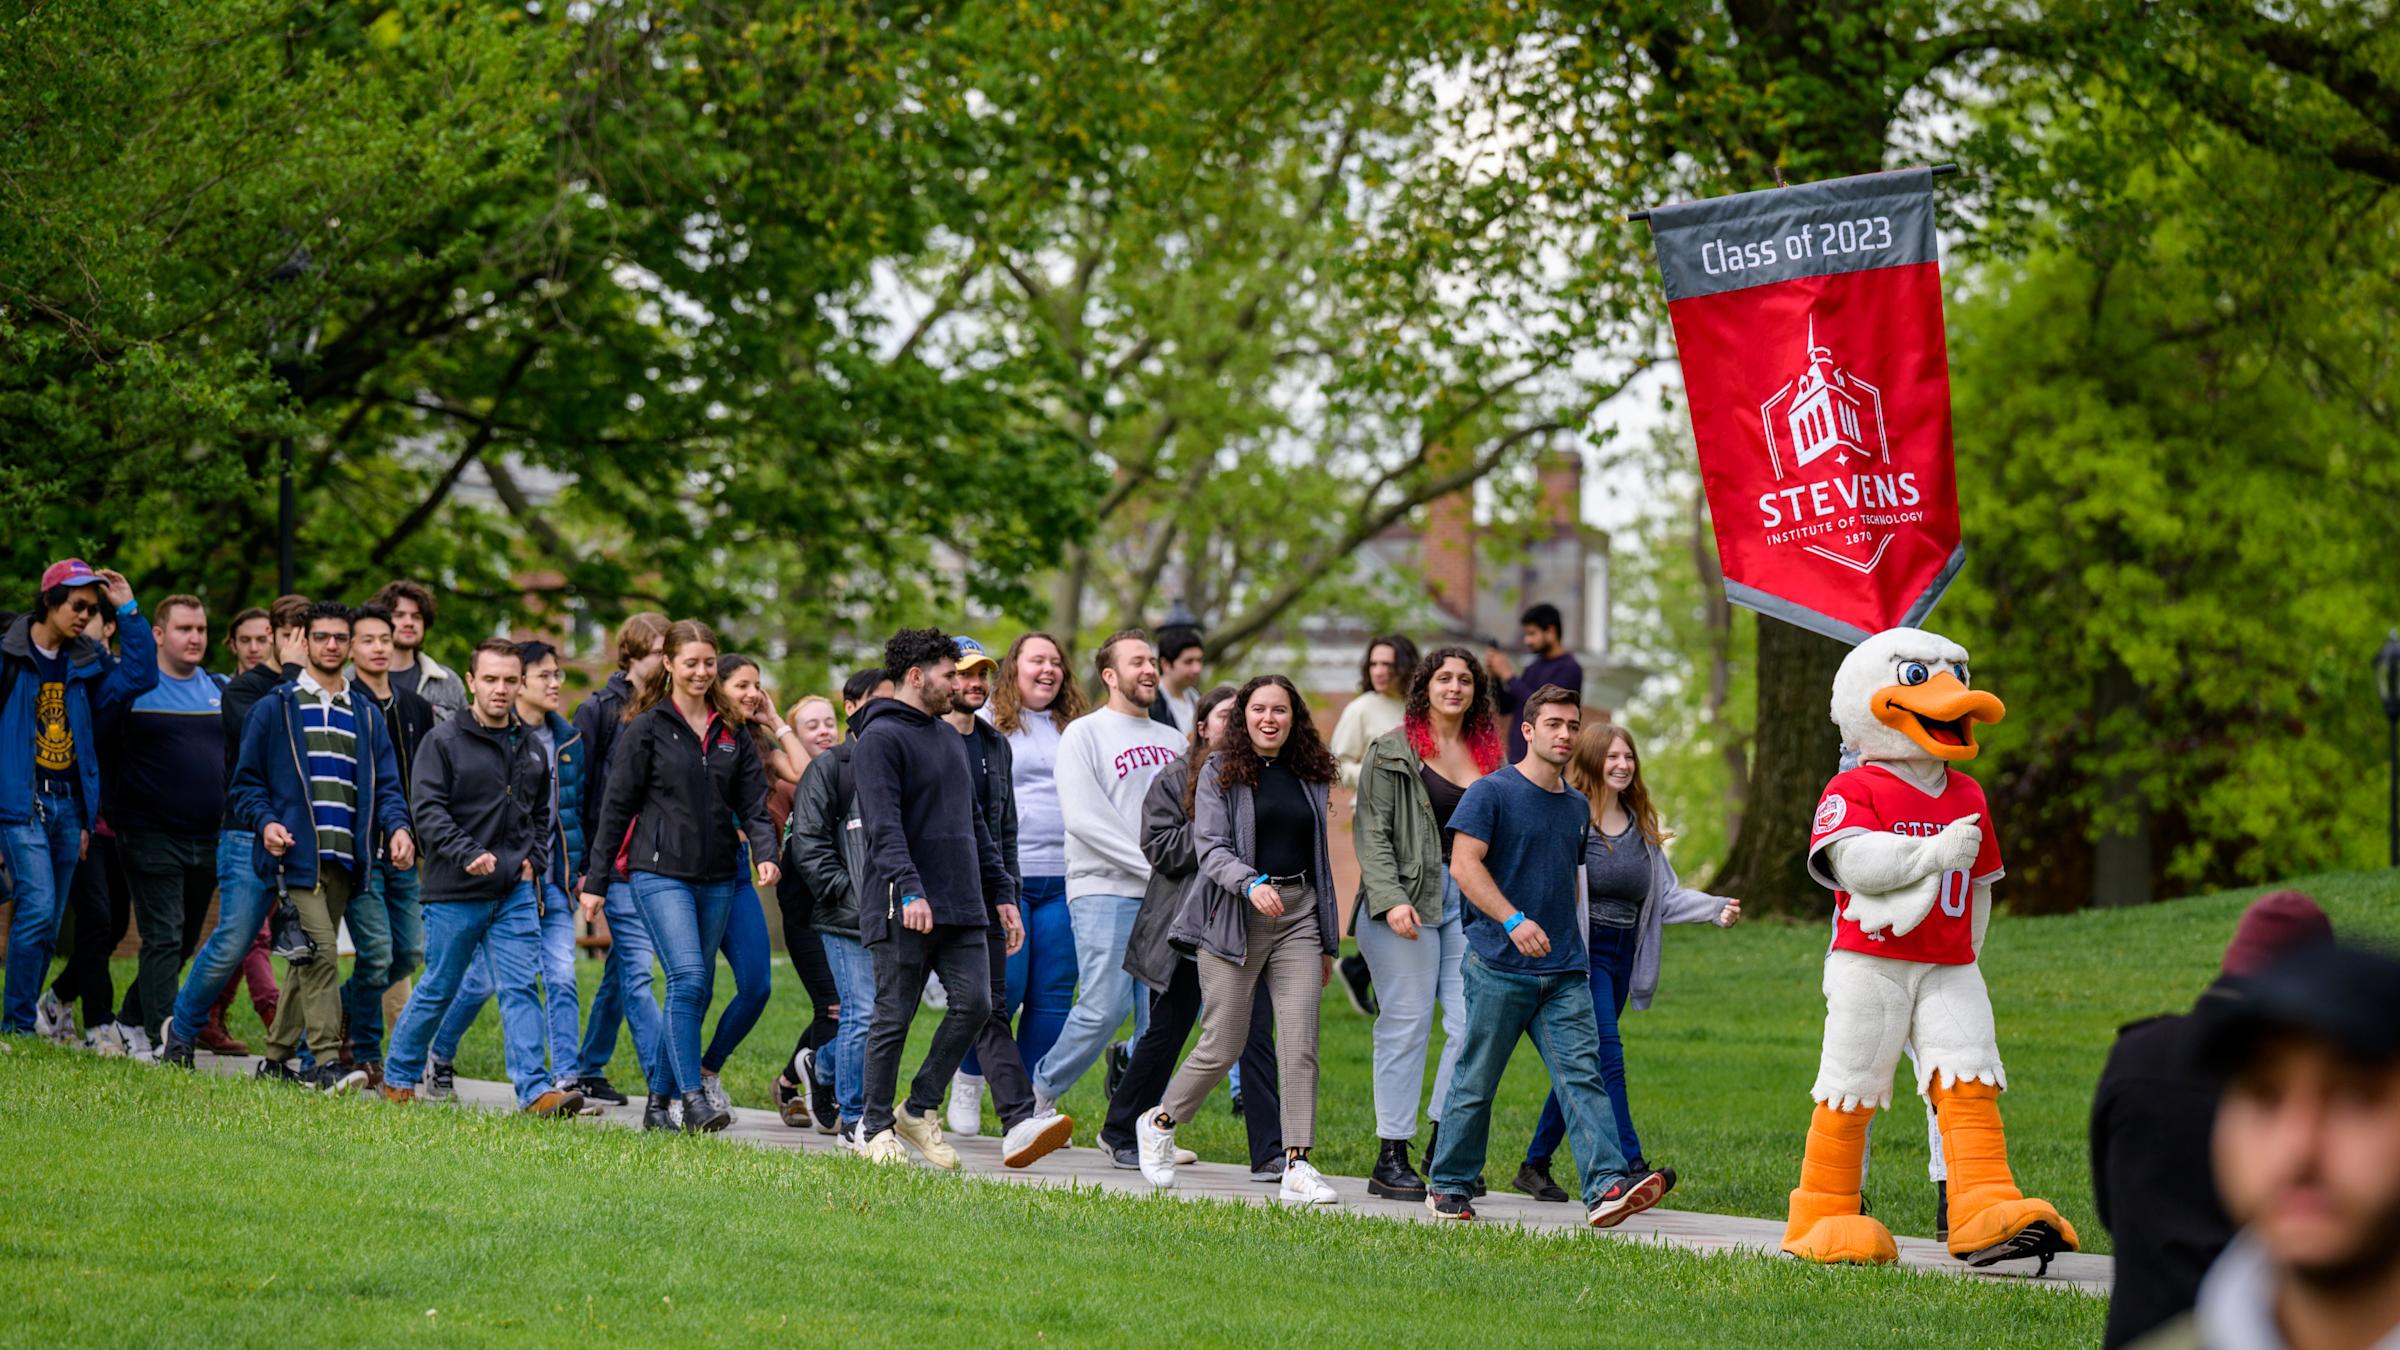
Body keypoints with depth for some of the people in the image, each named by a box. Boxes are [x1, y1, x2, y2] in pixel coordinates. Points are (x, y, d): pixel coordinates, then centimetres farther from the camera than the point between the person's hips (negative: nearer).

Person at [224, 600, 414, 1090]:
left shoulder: (366, 715, 18)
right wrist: (265, 822, -13)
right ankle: (326, 1061, -20)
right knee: (318, 951, -16)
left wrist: (397, 826, -5)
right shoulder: (275, 708, 7)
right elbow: (245, 782, 7)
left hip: (344, 859, 5)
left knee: (309, 958, 9)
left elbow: (385, 784, 15)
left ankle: (278, 1056, 19)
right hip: (296, 852, -5)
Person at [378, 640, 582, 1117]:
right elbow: (428, 808, -12)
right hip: (454, 893, -4)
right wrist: (468, 854, -23)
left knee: (520, 989, -5)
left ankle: (535, 1090, -10)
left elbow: (542, 813, 25)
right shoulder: (444, 742, -5)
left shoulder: (531, 748, 12)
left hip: (515, 893, 4)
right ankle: (398, 1078, 24)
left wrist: (534, 860, 9)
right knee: (438, 990, 7)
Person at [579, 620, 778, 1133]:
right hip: (660, 872, -5)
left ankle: (659, 1102, 16)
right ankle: (692, 1097, -17)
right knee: (688, 978, -19)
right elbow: (617, 806, 0)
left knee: (697, 990, 7)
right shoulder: (647, 728, 0)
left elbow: (753, 804, 10)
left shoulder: (733, 732, 12)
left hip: (717, 878, 5)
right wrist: (595, 880, 0)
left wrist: (766, 853, -9)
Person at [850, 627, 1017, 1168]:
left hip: (961, 907, 7)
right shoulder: (881, 738, -7)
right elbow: (884, 824, -18)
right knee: (894, 1018, -1)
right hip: (901, 911, -7)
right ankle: (878, 1129, 8)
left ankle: (920, 1109, 8)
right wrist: (909, 889, -29)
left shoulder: (951, 738, 20)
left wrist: (1001, 892, 19)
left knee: (975, 1002, -4)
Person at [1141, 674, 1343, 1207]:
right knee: (1223, 1044, -1)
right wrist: (1250, 883, -29)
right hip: (1236, 919, -3)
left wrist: (1327, 942, 19)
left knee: (1300, 1043, -9)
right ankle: (1159, 1124, 25)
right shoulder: (1220, 773, 1)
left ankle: (1297, 1167, -11)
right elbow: (1210, 847, -9)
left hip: (1298, 913, 4)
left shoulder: (1310, 777, 14)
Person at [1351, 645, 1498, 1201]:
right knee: (1407, 1024, -5)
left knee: (1474, 1022, -4)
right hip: (1408, 897, -5)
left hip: (1471, 899, 5)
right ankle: (1391, 1159, 1)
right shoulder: (1392, 752, 0)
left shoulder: (1486, 754, 15)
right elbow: (1371, 831, -5)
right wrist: (1390, 899, -17)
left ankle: (1444, 1140, 11)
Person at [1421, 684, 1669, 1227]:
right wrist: (1513, 921, -23)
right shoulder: (1492, 792, -3)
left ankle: (1607, 1187, -20)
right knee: (1475, 1082, 3)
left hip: (1565, 973, 5)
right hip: (1498, 969, -5)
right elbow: (1464, 865, -12)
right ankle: (1448, 1186, 16)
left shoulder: (1577, 807, 17)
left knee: (1582, 1075, -9)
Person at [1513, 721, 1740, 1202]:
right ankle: (1630, 1166, -21)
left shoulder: (1642, 828, 15)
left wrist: (1717, 909, -1)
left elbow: (1668, 895, 13)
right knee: (1606, 1057, -16)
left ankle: (1535, 1164, 19)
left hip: (1622, 957, 8)